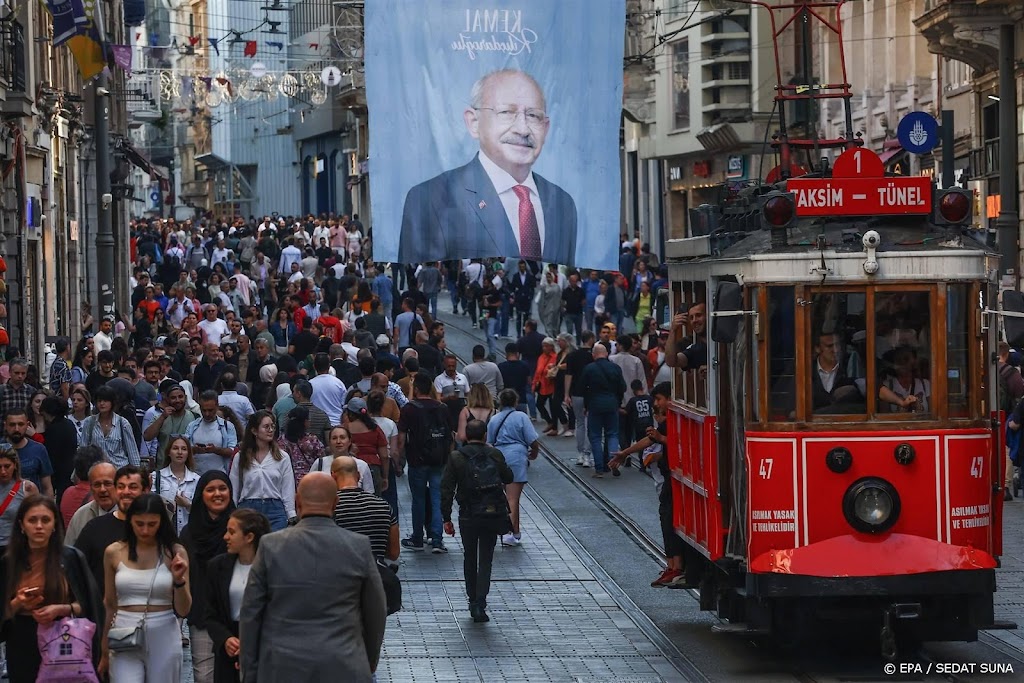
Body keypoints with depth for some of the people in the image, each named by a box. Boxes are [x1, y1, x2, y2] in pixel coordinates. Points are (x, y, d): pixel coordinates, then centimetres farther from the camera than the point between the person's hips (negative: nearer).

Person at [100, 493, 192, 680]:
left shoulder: (174, 552, -1)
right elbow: (109, 604, 13)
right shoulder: (114, 552, 2)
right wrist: (104, 652, 17)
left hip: (164, 639, 0)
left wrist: (179, 580, -18)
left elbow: (183, 609, 1)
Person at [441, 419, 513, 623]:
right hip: (493, 515, 0)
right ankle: (480, 603, -10)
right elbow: (509, 478, 11)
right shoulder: (495, 455, -3)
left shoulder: (456, 458, -6)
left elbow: (446, 490, -6)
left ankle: (473, 600, 23)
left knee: (470, 559, 17)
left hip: (468, 516, 0)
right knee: (485, 560, 4)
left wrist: (446, 519, -1)